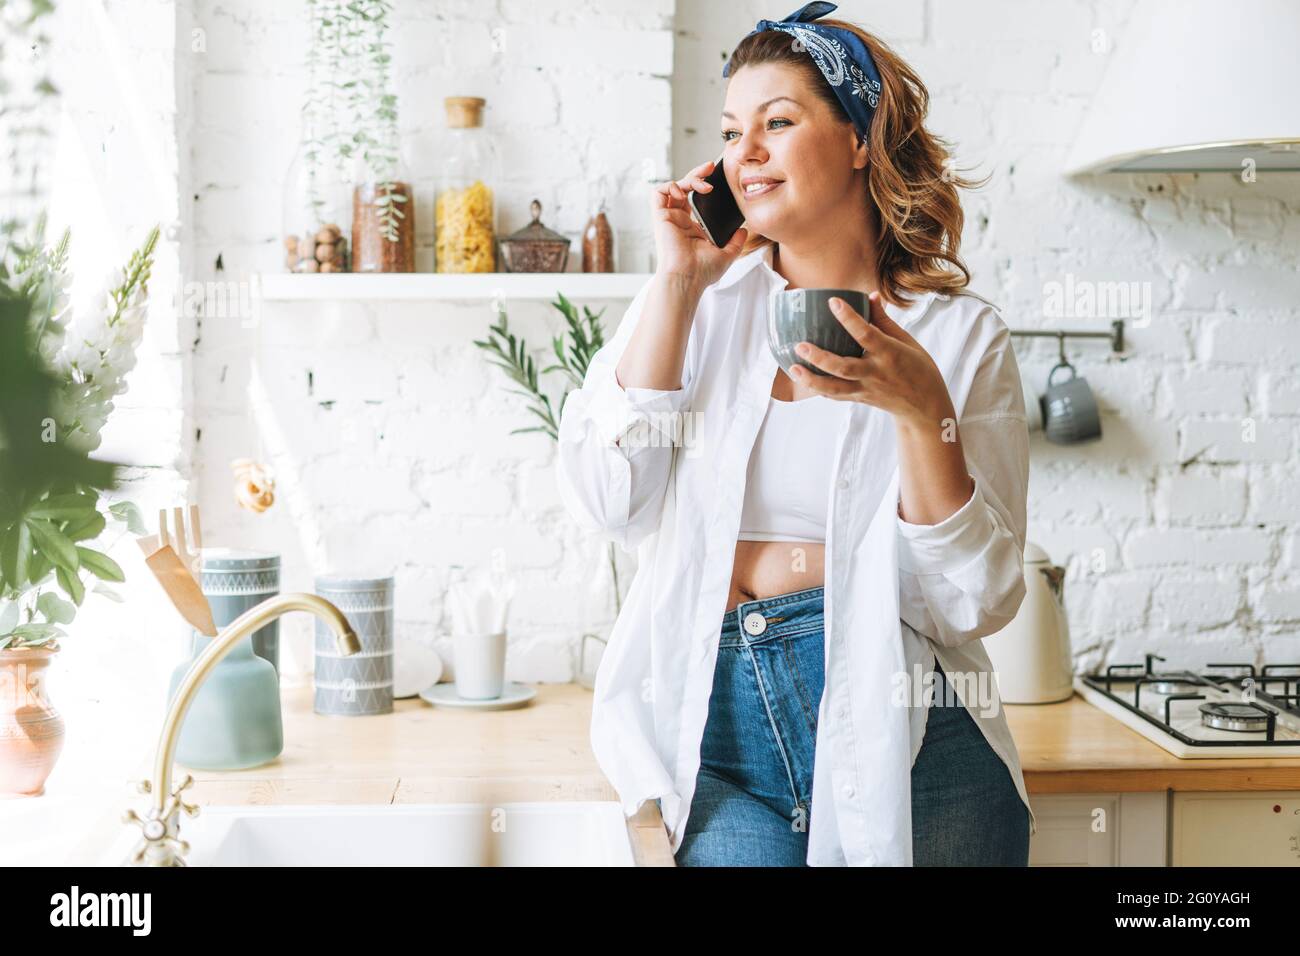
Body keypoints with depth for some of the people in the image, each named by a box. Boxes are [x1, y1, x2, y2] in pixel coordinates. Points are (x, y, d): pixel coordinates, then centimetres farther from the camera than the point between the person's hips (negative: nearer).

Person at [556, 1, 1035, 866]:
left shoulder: (959, 334, 2)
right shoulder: (703, 303, 9)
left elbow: (980, 598, -3)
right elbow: (610, 502, -4)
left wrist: (920, 408, -17)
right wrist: (679, 283, -4)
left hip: (904, 733, -1)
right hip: (720, 722, 1)